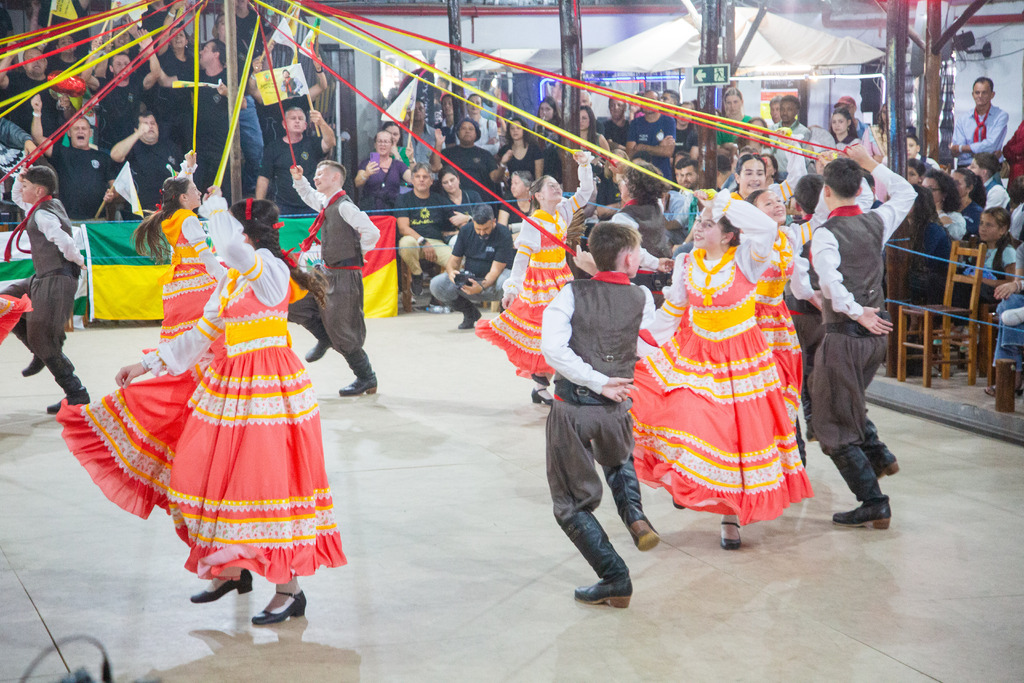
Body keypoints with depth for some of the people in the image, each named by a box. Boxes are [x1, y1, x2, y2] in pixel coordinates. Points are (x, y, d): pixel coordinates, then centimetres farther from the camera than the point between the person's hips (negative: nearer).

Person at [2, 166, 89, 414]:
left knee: (42, 340, -8)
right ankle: (41, 354, 22)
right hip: (44, 279, 10)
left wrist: (77, 260, -10)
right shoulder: (53, 204, 13)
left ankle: (76, 392, -4)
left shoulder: (42, 215, -17)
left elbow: (65, 242, -29)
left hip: (56, 281, -10)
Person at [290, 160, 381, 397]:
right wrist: (299, 180, 18)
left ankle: (366, 378, 13)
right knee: (292, 302, 8)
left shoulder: (344, 206, -18)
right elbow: (310, 197, 34)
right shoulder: (326, 203, 9)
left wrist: (356, 252, -9)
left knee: (342, 332, -2)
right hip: (326, 271, 9)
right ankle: (325, 338, 25)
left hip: (344, 275, -9)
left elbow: (372, 233, -26)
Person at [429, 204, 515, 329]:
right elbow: (455, 259, 2)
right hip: (468, 277, 4)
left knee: (506, 283, -41)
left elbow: (496, 269, -21)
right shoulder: (466, 231, -2)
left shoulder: (503, 234, -16)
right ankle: (470, 313, 6)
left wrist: (481, 287, -40)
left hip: (491, 282, -4)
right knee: (436, 285, -19)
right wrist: (451, 271, -24)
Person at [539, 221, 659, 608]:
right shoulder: (642, 299, 1)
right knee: (619, 462, 38)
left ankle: (614, 577, 3)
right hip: (616, 408, 3)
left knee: (571, 504, 10)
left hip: (571, 406, -2)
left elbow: (553, 348, -17)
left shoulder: (572, 294, -4)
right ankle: (634, 515, 12)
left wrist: (599, 382, -15)